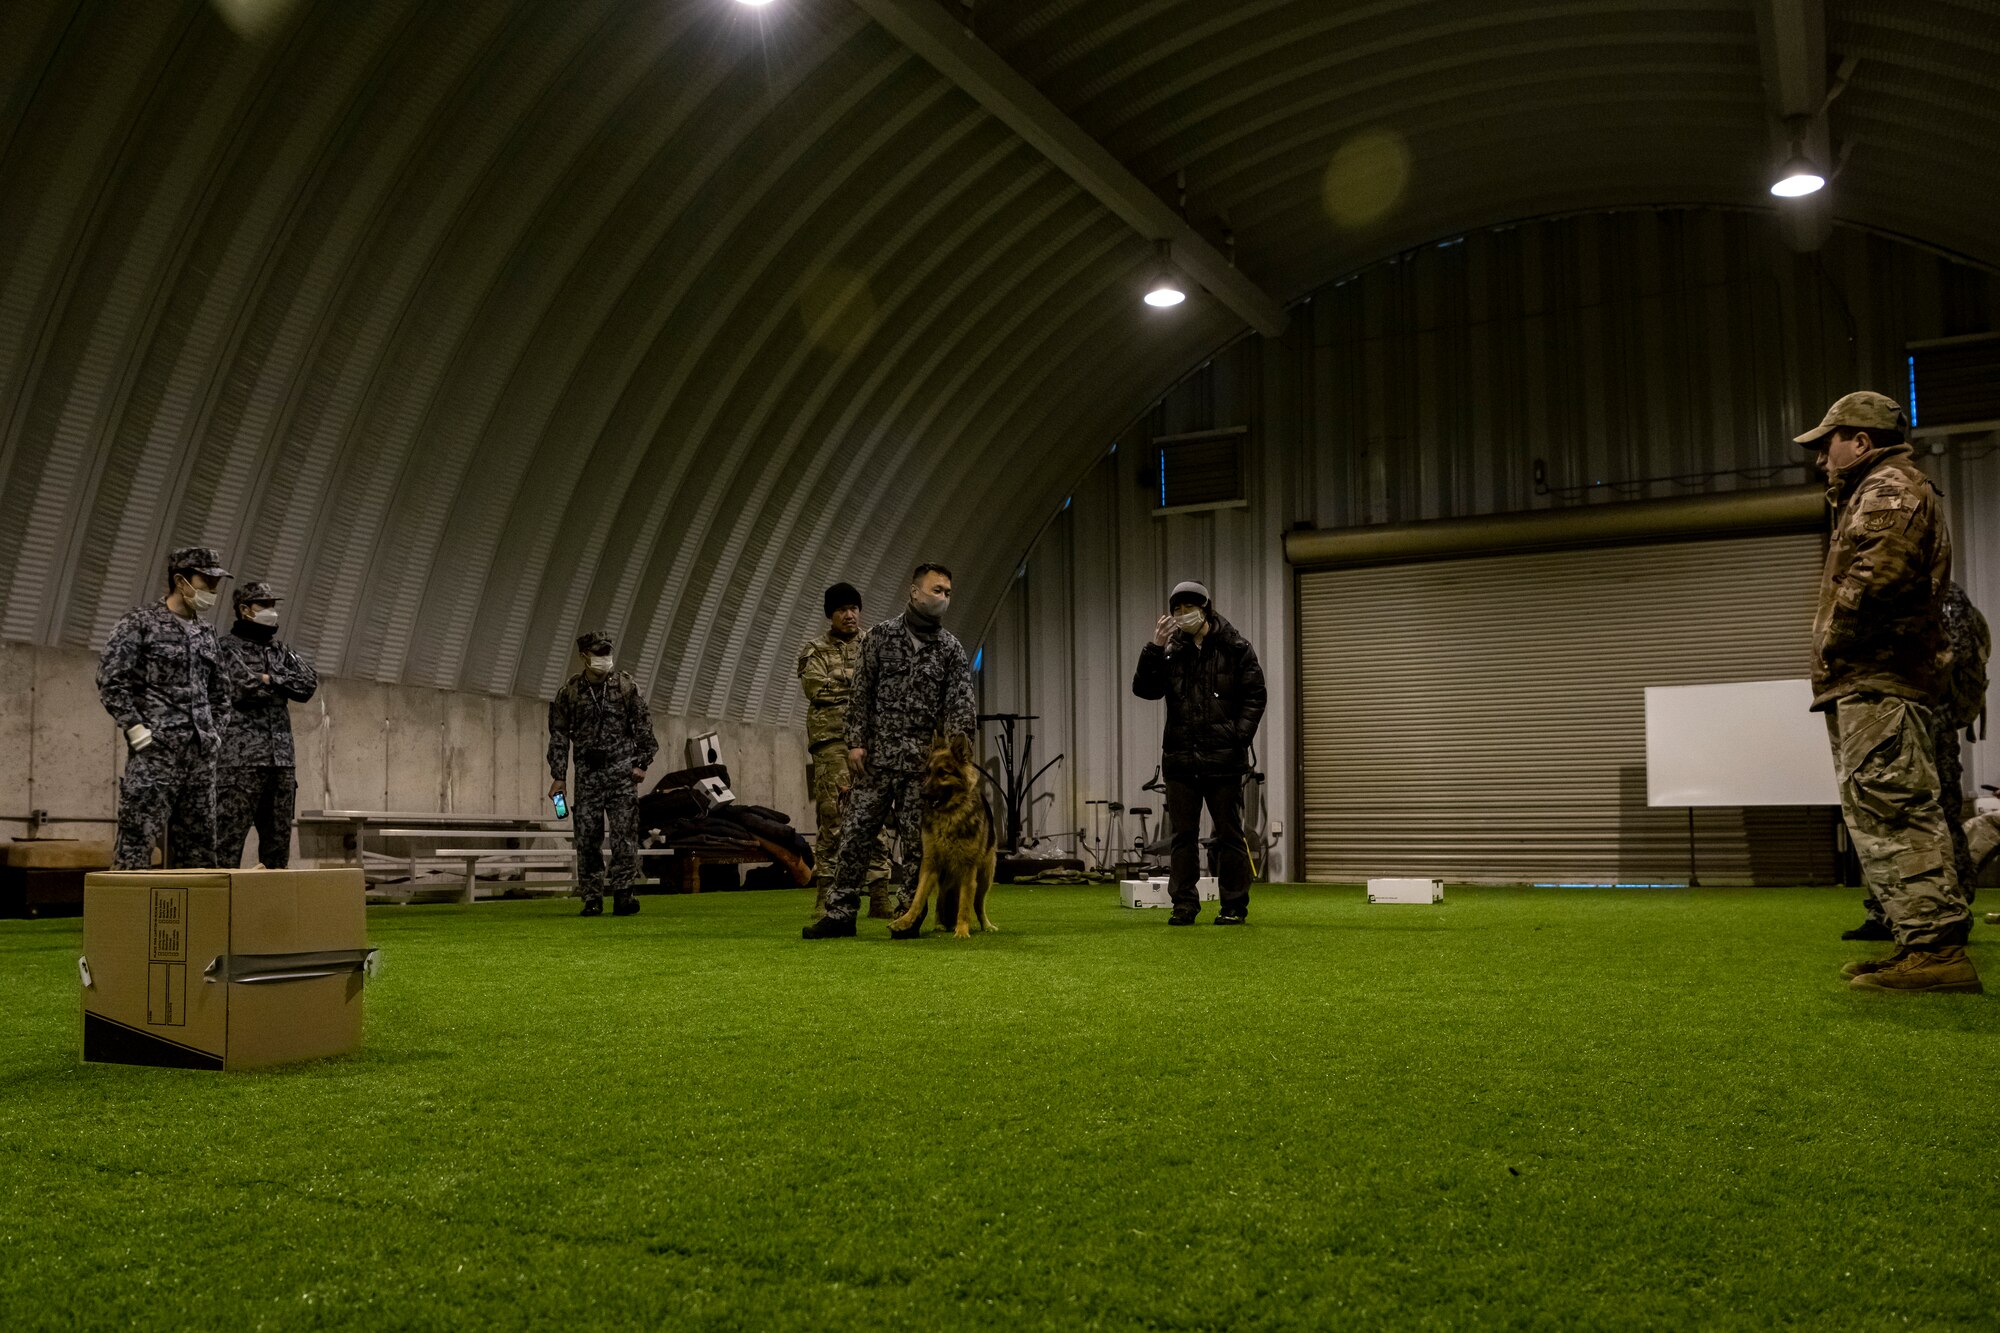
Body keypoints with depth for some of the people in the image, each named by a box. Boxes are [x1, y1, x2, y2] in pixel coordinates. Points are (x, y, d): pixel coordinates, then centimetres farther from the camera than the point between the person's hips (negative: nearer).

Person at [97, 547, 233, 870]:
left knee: (195, 849, 5)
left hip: (201, 757, 6)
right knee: (135, 846, -10)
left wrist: (216, 731, 11)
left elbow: (220, 692, 24)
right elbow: (111, 681, -7)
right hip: (154, 754, -6)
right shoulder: (139, 623, 0)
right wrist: (137, 730, -13)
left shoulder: (206, 633, 18)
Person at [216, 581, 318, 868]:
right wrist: (283, 686, 0)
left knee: (278, 839, 9)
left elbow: (309, 683, 6)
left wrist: (271, 679, -6)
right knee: (227, 844, -8)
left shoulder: (280, 649, 19)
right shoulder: (227, 647, 0)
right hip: (241, 759, -7)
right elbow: (244, 688, -15)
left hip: (282, 759, 7)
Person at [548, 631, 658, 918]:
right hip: (587, 772, 1)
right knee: (587, 837, 1)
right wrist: (558, 776, 4)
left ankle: (622, 894, -6)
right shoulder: (569, 691, 4)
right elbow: (559, 735, 8)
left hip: (621, 768, -1)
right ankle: (592, 899, 8)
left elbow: (643, 727, 6)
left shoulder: (626, 685, 2)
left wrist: (642, 763, -1)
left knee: (624, 833, -8)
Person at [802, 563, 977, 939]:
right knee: (856, 834, 0)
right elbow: (862, 693, 5)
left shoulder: (952, 649, 5)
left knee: (917, 843, 3)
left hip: (922, 760, 0)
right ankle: (840, 913, 6)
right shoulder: (880, 636, 5)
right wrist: (856, 741, -3)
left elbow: (961, 706, -2)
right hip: (877, 756, 0)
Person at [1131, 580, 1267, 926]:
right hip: (1181, 758, 3)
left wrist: (1238, 737, -10)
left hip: (1223, 759, -3)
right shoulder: (1172, 651, 10)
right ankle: (1184, 904, 11)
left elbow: (1254, 696, 1)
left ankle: (1234, 905, 10)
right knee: (1183, 835, 5)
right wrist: (1155, 649, -10)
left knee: (1229, 834, 3)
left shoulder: (1236, 649, 2)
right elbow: (1145, 689, 1)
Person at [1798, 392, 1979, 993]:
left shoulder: (1890, 489, -7)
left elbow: (1879, 573, -23)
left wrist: (1835, 640, -13)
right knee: (1900, 816, 11)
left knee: (1891, 814, -14)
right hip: (1879, 682, 11)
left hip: (1876, 686, -11)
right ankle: (1929, 947, 15)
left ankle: (1935, 948, -16)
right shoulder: (1877, 493, 27)